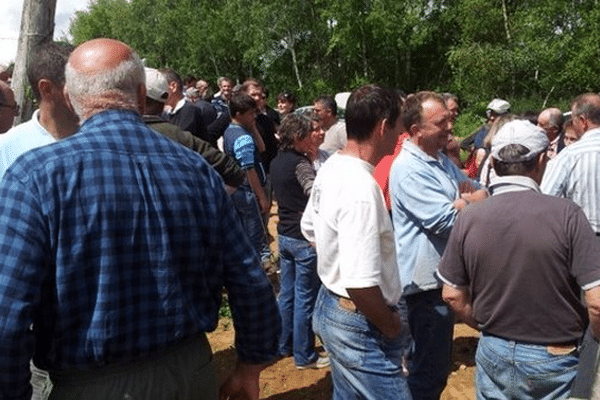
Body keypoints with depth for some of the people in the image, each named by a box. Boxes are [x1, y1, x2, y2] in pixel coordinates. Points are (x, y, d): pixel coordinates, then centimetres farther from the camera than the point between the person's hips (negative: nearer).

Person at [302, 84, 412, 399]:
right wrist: (391, 326, -15)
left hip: (330, 304, 9)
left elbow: (309, 228, 15)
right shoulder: (361, 188, -28)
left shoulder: (331, 167, 1)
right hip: (359, 324, -9)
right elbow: (361, 284, -31)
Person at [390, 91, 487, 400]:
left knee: (438, 364, 25)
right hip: (425, 282, -9)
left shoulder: (441, 160, 10)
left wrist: (462, 198, -10)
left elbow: (483, 193, 12)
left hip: (443, 276, 10)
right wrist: (470, 200, -6)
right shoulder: (409, 169, -21)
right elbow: (447, 221, -25)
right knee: (427, 373, 5)